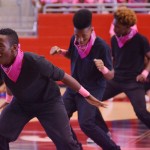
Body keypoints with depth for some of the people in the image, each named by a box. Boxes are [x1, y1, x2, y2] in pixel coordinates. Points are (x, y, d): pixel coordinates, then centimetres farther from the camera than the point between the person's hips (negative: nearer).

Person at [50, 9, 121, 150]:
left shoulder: (101, 47, -24)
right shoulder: (74, 40, -7)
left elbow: (110, 76, -18)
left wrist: (103, 69, -40)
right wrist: (60, 51, -2)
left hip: (93, 89, -7)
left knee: (86, 124, -21)